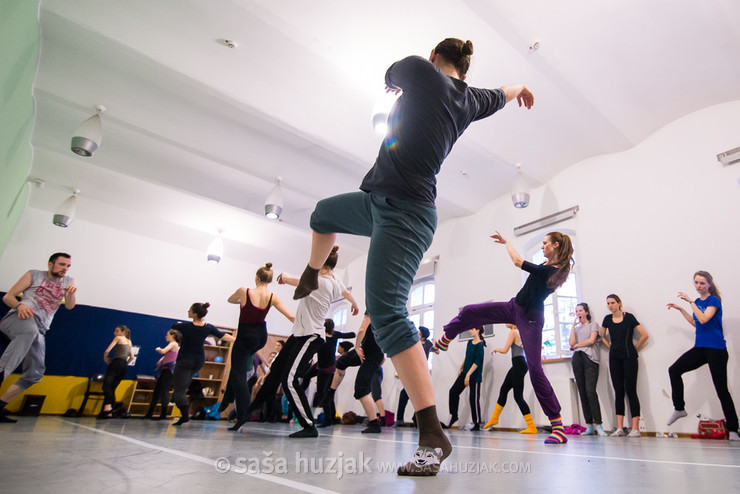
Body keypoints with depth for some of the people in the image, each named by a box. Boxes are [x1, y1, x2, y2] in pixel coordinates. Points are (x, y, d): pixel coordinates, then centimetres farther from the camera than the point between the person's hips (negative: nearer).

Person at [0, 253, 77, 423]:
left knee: (35, 373, -1)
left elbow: (69, 306, 5)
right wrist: (20, 305, -15)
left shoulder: (68, 281, 19)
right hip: (20, 318, -5)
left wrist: (72, 292, -17)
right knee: (30, 331, -42)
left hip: (40, 330, 5)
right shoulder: (34, 275, 12)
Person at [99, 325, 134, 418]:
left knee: (106, 385, -17)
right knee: (112, 388, 10)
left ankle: (108, 406, -40)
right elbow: (132, 357, 19)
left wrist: (105, 358, 10)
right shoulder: (129, 342, 23)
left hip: (116, 363, -7)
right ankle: (106, 413, 5)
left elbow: (107, 350, -6)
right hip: (125, 366, 7)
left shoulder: (118, 338, 5)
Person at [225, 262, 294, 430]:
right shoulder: (273, 298, -9)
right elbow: (291, 317, -8)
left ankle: (242, 415, -15)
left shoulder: (244, 292, -15)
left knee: (238, 375, -5)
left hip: (245, 337, -5)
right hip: (261, 336, 5)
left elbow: (230, 300, 8)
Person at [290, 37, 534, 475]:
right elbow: (505, 92, 37)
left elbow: (389, 79, 19)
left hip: (404, 212, -9)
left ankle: (433, 434, -17)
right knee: (324, 213, 29)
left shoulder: (420, 69, -3)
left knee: (387, 313, -18)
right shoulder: (471, 100, 14)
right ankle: (310, 278, 52)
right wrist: (521, 88, 60)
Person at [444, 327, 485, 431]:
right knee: (453, 391, 2)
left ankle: (477, 424, 9)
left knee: (474, 399, -3)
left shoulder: (480, 345, -13)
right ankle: (453, 415, 16)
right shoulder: (469, 342, 11)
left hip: (475, 376, -8)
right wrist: (460, 369, 19)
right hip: (465, 372, 8)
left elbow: (477, 362, -18)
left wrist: (468, 374, -22)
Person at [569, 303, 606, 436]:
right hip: (577, 358, 5)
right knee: (582, 392, -1)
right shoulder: (576, 328, 23)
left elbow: (591, 340, -3)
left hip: (590, 358, -4)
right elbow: (571, 342, 7)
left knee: (590, 390, -18)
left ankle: (598, 425, -17)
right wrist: (573, 325, 10)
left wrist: (577, 345, 7)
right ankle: (589, 426, 1)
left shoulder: (593, 324, 11)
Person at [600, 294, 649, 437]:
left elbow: (644, 335, -8)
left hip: (629, 357, -4)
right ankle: (620, 428, 6)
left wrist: (635, 349, -2)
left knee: (630, 390, -6)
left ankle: (635, 428, -2)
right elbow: (602, 336, 21)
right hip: (614, 358, 4)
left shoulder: (629, 317, -5)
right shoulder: (607, 319, 8)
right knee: (618, 391, 4)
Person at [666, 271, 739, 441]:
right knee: (674, 370, -6)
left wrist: (691, 302, -21)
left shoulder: (714, 300, -8)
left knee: (721, 389, -3)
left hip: (716, 350, -7)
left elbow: (704, 319, -24)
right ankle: (679, 409, 5)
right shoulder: (697, 302, 12)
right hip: (700, 348, 7)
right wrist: (681, 309, 18)